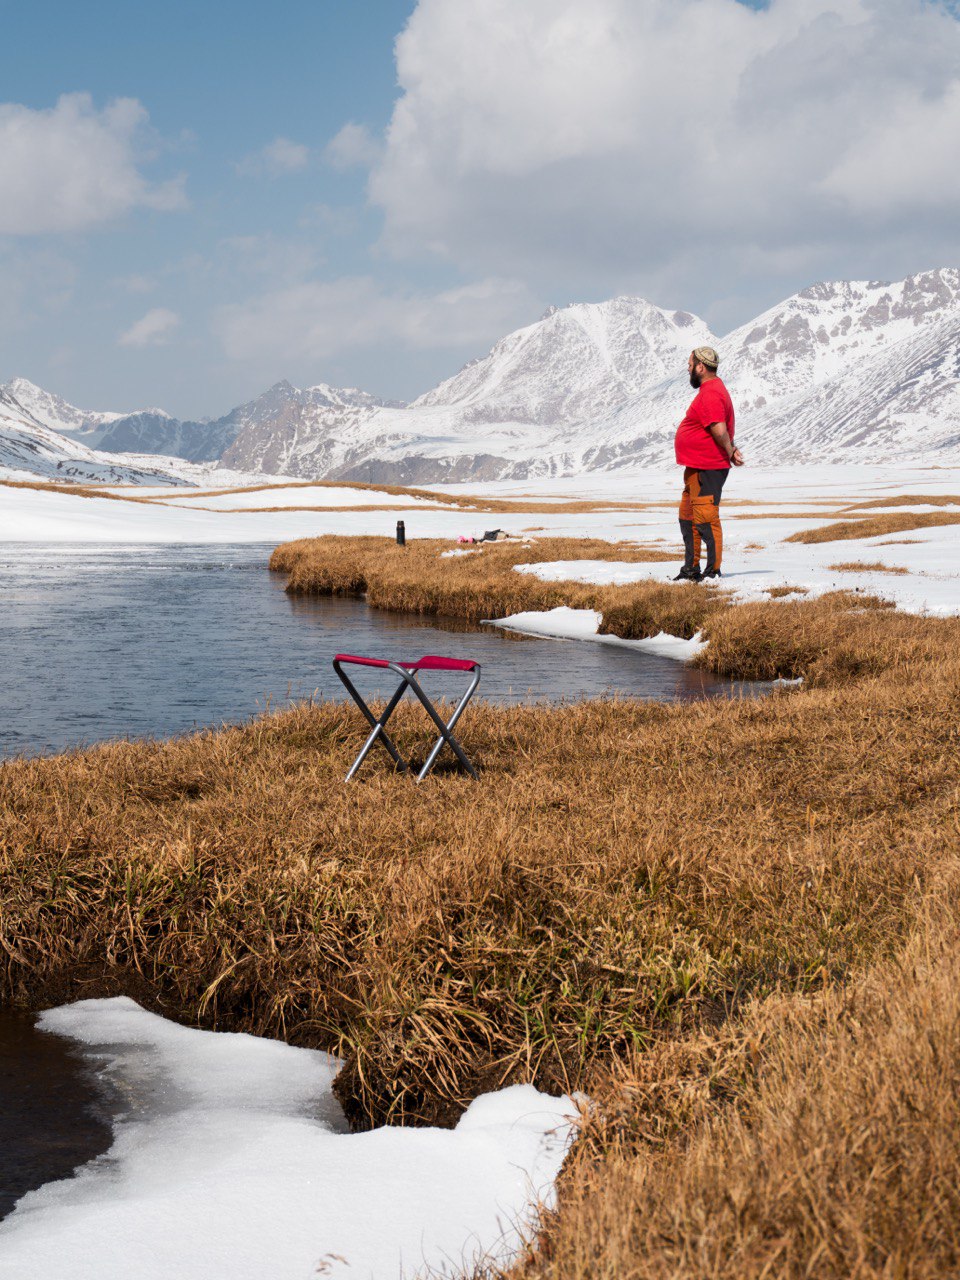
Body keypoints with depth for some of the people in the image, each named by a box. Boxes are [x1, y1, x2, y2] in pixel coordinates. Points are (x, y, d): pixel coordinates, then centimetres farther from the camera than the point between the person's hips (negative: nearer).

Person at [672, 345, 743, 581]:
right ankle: (691, 569, 24)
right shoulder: (712, 389, 17)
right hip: (696, 468, 12)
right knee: (687, 518, 17)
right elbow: (724, 432, 21)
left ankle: (713, 572, -3)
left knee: (706, 520, -8)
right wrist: (732, 450, 6)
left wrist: (730, 454, -10)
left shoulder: (710, 394, -19)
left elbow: (720, 431, -26)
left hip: (707, 470, -12)